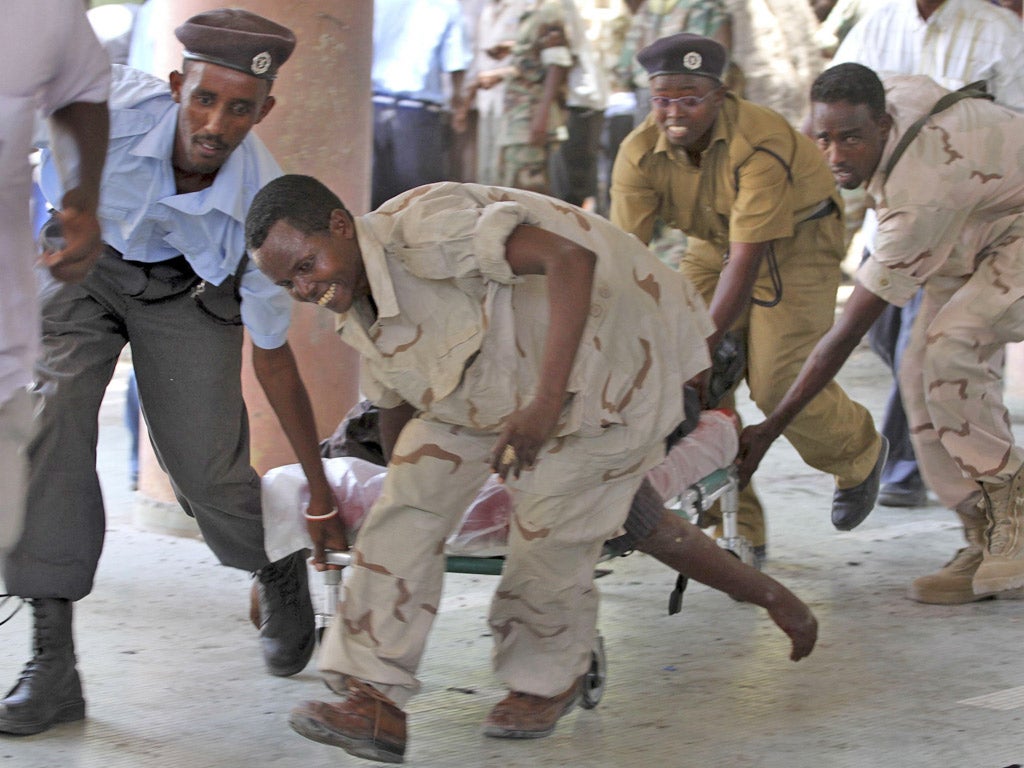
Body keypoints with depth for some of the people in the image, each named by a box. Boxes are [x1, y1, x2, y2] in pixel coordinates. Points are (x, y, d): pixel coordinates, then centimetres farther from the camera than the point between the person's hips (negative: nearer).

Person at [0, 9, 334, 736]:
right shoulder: (113, 104, -36)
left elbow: (272, 356, -15)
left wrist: (321, 488, -7)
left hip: (184, 289, 0)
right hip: (77, 263, 0)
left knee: (207, 468, -7)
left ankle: (280, 576, 32)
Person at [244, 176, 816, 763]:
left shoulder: (421, 229, -34)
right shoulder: (359, 307, -5)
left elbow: (571, 257, -41)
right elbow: (396, 401, 14)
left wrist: (546, 401, -43)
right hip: (494, 383, 8)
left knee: (551, 531, -6)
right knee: (411, 498, -6)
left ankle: (552, 681, 24)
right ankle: (377, 700, -5)